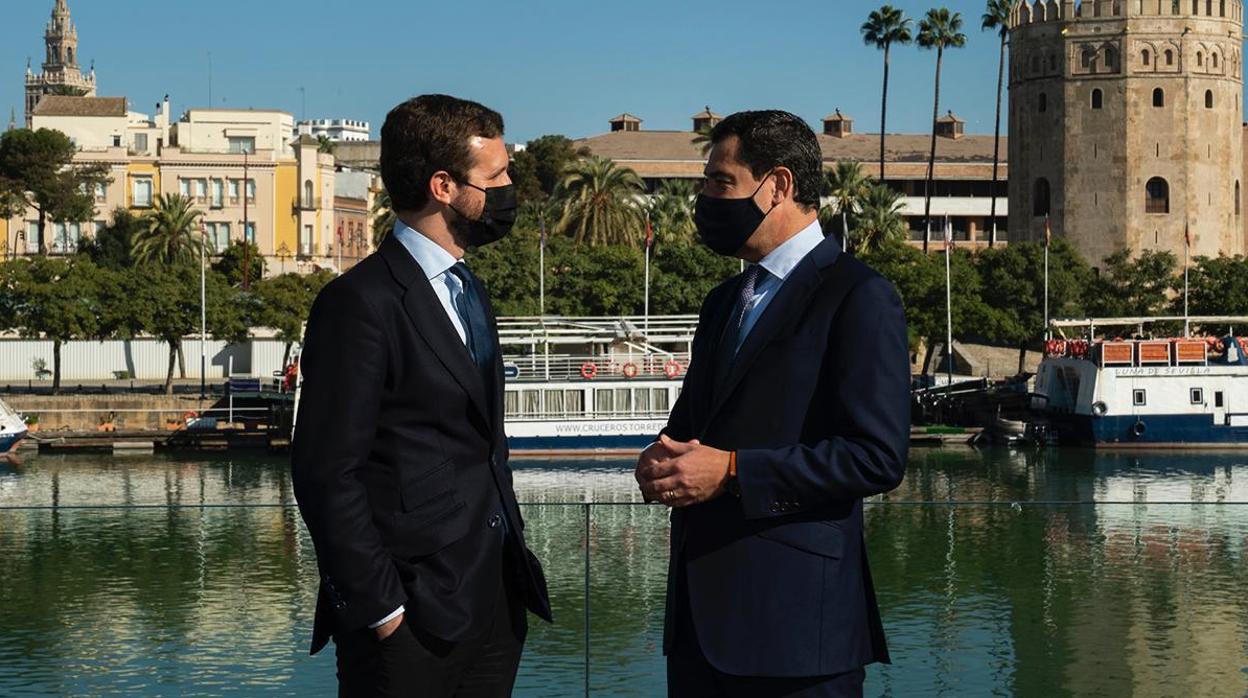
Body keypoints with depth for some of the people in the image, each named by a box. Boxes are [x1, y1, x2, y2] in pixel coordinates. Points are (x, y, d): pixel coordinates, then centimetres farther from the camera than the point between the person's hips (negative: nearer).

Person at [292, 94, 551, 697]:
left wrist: (513, 563, 14)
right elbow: (327, 473, -16)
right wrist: (380, 607, -16)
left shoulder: (468, 291, 16)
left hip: (494, 603, 8)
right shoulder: (362, 303, -13)